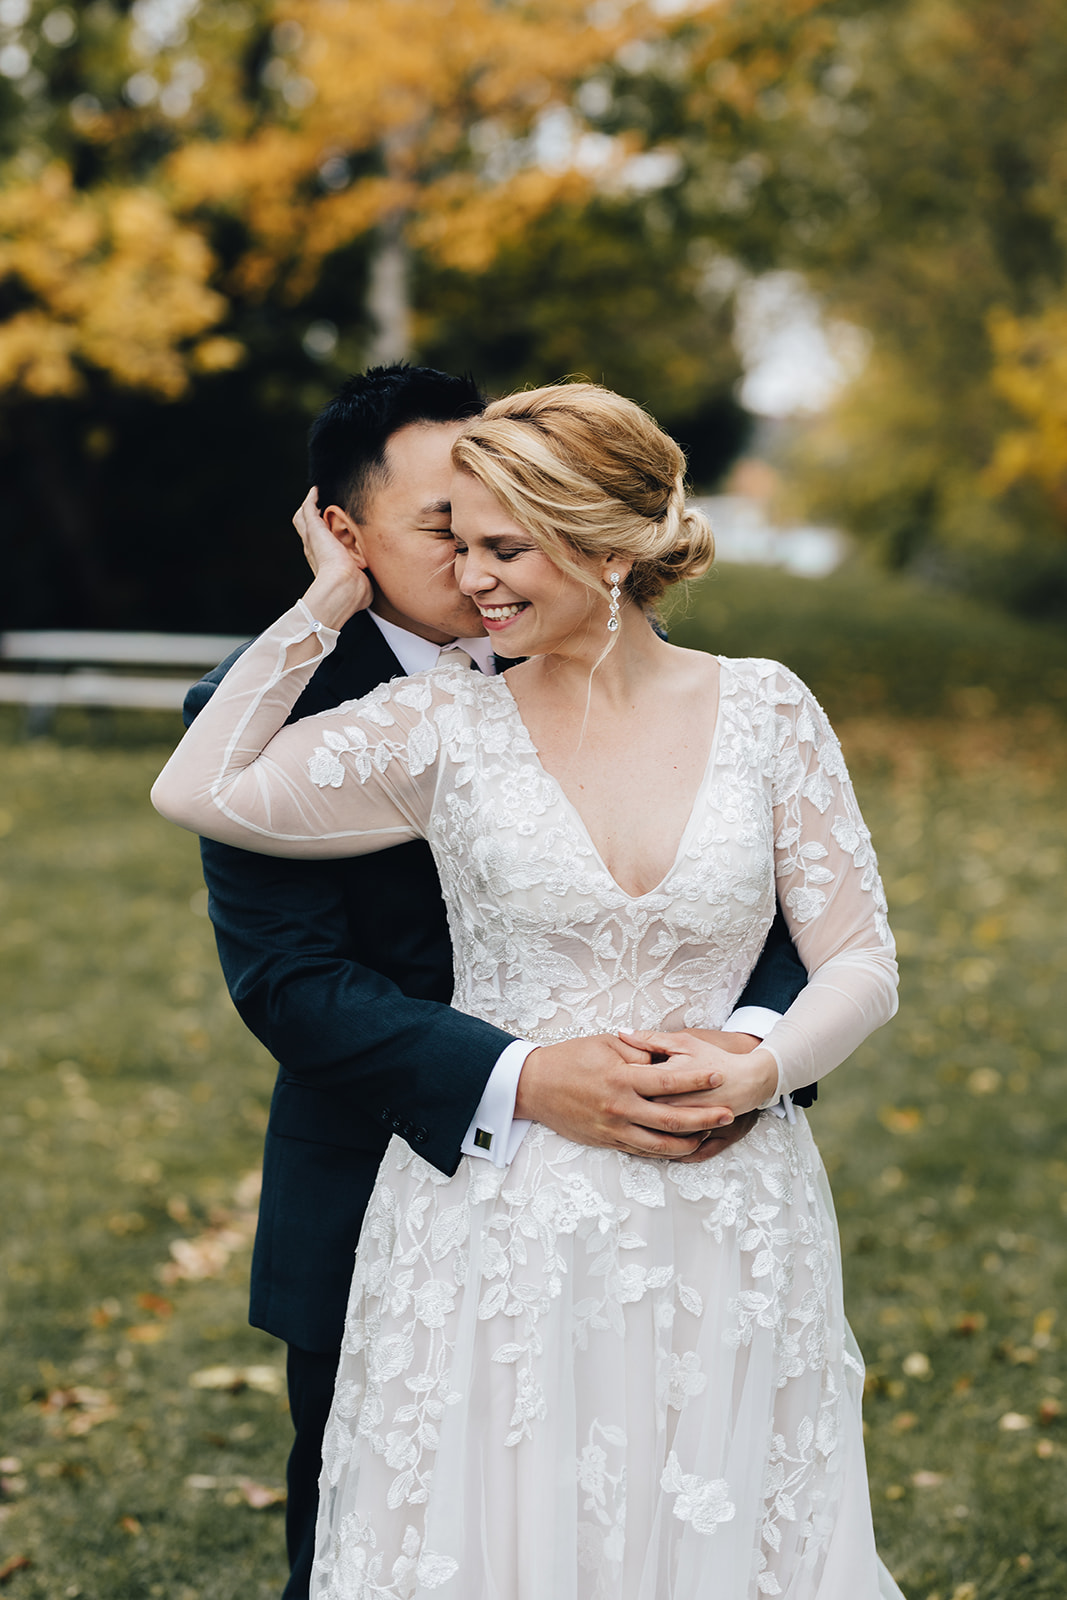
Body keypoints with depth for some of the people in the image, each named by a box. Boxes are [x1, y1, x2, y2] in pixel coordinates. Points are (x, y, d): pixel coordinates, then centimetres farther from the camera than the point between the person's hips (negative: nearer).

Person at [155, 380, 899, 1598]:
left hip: (725, 1230, 1)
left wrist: (760, 1069, -17)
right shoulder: (446, 727, -2)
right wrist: (326, 605, -2)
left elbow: (861, 963, 2)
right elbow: (195, 793, -4)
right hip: (498, 1219, -1)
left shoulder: (764, 711, 0)